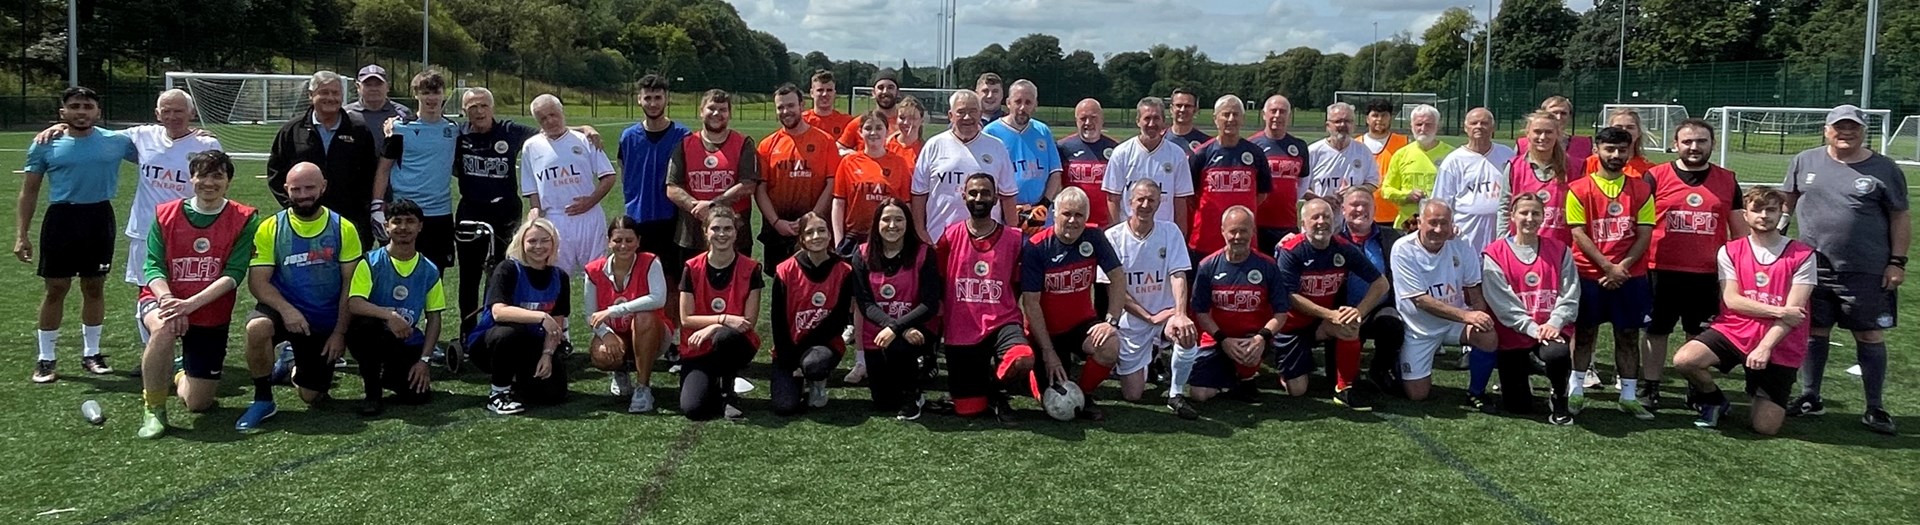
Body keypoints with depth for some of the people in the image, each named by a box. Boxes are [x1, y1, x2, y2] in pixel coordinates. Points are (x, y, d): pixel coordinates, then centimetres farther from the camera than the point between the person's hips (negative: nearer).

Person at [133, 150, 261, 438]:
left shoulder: (244, 220, -8)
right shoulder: (165, 215, -2)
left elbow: (233, 274, -16)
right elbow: (153, 266, -7)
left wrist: (190, 304, -28)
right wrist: (167, 299, -28)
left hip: (211, 315, 0)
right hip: (162, 301, 0)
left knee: (198, 404, 3)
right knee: (164, 327, -40)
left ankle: (183, 376, 44)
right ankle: (153, 409, -18)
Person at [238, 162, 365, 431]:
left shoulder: (343, 228, -4)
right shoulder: (270, 229, -5)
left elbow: (351, 284, -4)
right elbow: (257, 281, -9)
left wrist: (339, 332, -9)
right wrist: (285, 309, -27)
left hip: (325, 322, 1)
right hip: (283, 310, -1)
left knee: (312, 396, 3)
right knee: (257, 328, -37)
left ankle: (296, 368, 41)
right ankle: (263, 399, -13)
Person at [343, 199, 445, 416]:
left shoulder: (429, 270, 3)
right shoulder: (371, 262, -6)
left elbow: (434, 318, 5)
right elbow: (353, 303, -20)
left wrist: (424, 360, -4)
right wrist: (388, 315, -37)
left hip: (409, 345, 2)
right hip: (375, 340, -2)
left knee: (419, 395, -18)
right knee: (365, 324, -37)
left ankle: (387, 376, 20)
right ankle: (373, 392, -14)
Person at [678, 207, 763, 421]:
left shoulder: (750, 269, -5)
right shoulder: (693, 269, -3)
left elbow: (748, 322, -6)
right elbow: (686, 319, -5)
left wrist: (713, 328, -21)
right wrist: (725, 319, -18)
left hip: (735, 346, -1)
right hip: (697, 350, 1)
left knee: (724, 337, -39)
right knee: (692, 409, -22)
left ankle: (728, 391, -9)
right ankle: (712, 386, 16)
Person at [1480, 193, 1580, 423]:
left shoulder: (1560, 251, 5)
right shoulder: (1494, 255, -4)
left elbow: (1570, 295, -2)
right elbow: (1502, 301, -11)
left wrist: (1554, 323, -18)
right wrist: (1532, 328, -19)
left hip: (1551, 329, 1)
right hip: (1513, 334, -1)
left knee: (1559, 354, -36)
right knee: (1518, 407, -2)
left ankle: (1558, 399, -3)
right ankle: (1522, 371, 35)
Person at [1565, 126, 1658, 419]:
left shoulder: (1641, 189, 4)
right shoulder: (1579, 190, -3)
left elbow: (1645, 234, 0)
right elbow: (1578, 234, -7)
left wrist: (1623, 267, -12)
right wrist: (1608, 266, -14)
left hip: (1631, 276, 2)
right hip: (1589, 274, -2)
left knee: (1628, 334, 6)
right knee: (1584, 332, 7)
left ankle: (1629, 395, 13)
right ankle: (1577, 390, 16)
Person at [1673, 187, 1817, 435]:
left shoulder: (1803, 255, -5)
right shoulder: (1729, 252, 2)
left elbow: (1793, 311, -12)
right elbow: (1731, 300, -7)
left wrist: (1765, 346, -22)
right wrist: (1779, 311, -17)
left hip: (1780, 345, -2)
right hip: (1734, 331, 2)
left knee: (1766, 428, -6)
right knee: (1683, 360, -28)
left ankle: (1760, 392, 32)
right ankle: (1715, 402, 6)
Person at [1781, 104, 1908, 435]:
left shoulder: (1884, 169, -2)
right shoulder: (1805, 162, 4)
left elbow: (1899, 219, 0)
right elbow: (1786, 202, 12)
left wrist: (1897, 262, -6)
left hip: (1867, 272, -2)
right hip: (1813, 267, 2)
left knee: (1869, 336, 5)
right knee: (1814, 332, 11)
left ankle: (1875, 408, 15)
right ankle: (1810, 398, 23)